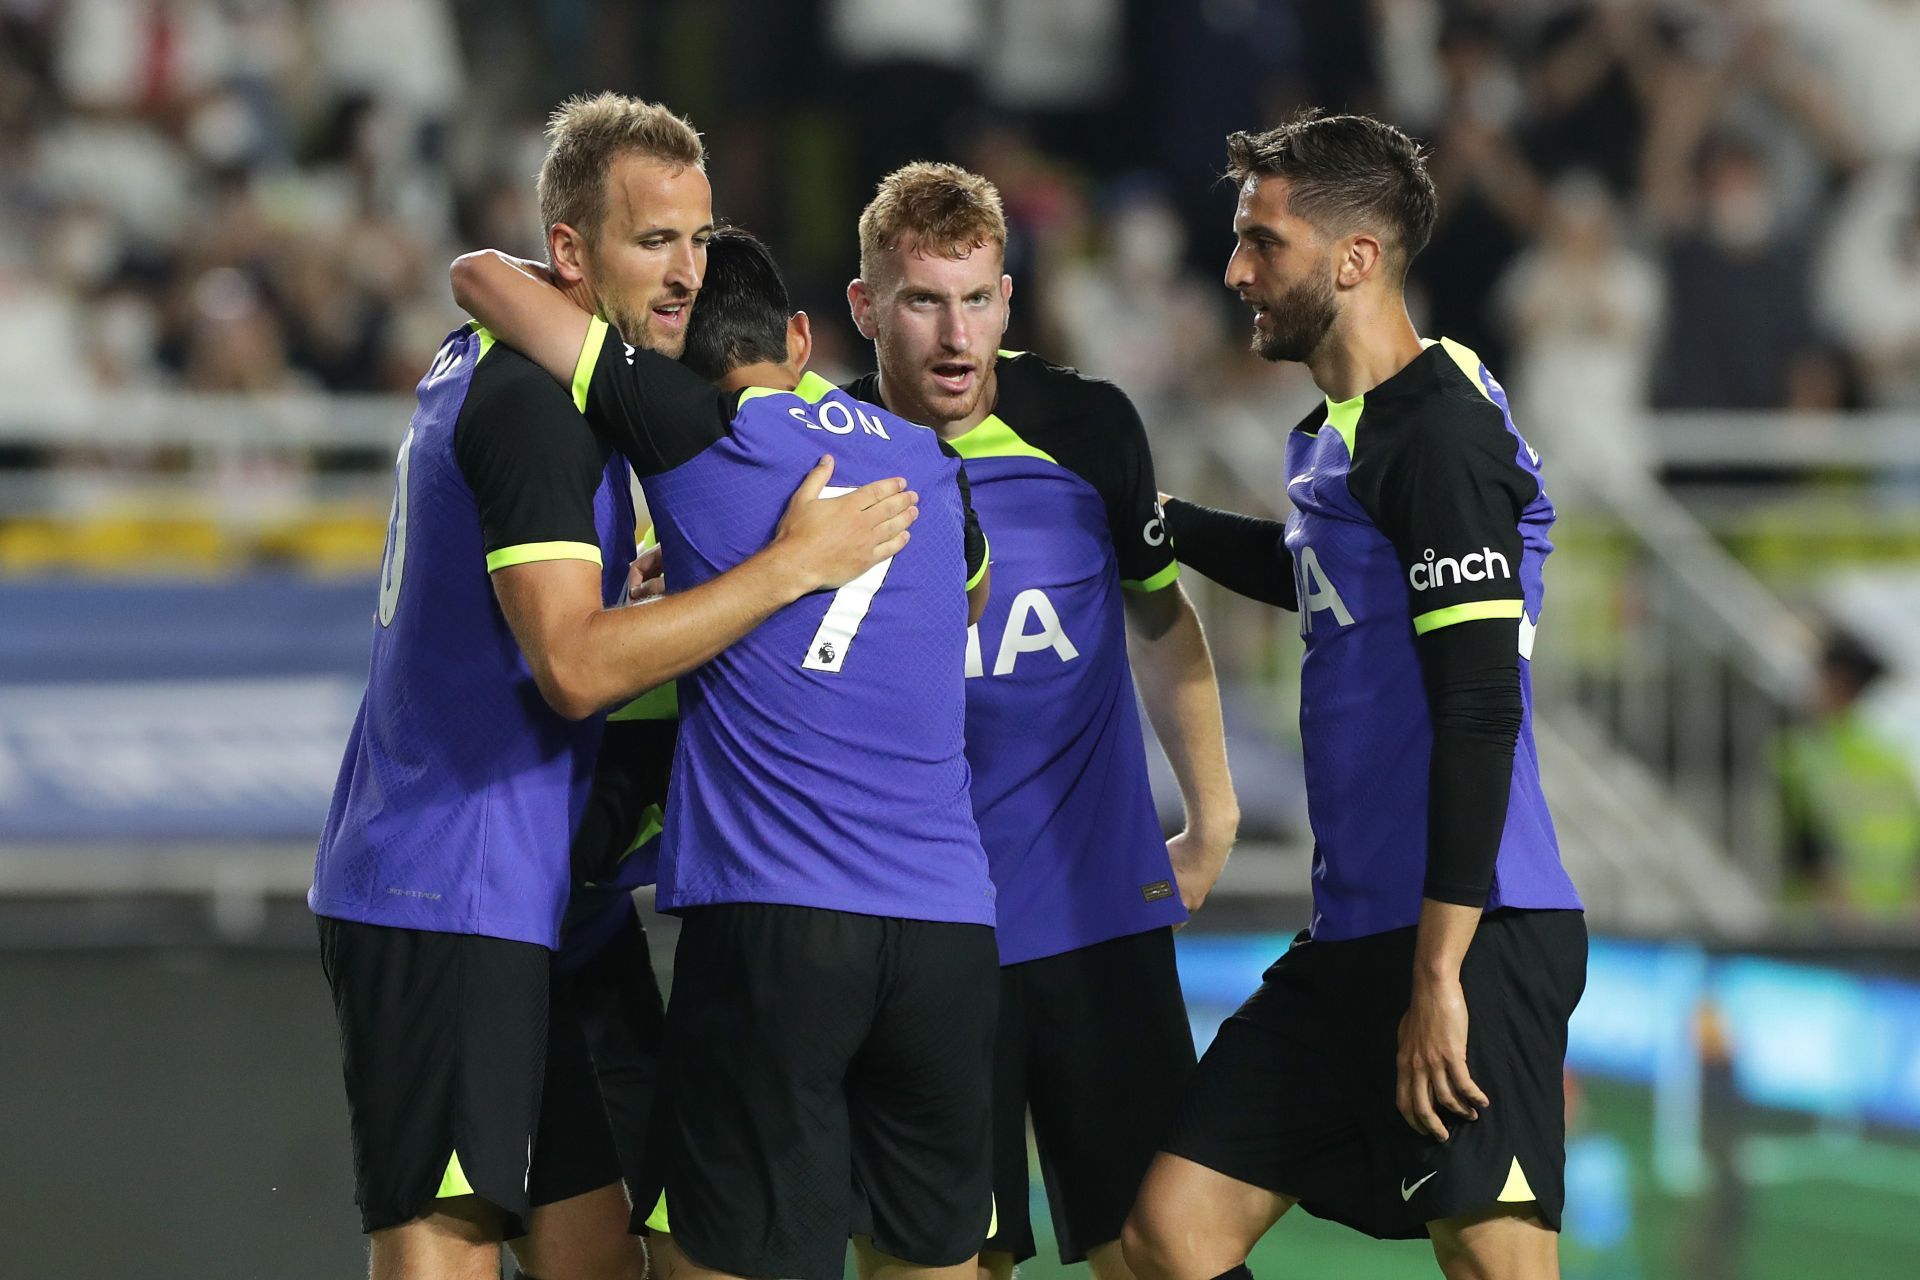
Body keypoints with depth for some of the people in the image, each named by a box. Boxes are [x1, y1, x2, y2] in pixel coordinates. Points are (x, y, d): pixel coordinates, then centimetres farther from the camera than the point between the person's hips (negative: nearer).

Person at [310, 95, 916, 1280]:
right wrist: (790, 566, -20)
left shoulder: (483, 370, 15)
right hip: (447, 902, -10)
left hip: (513, 902, 10)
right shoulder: (531, 400, -15)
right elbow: (576, 666, -24)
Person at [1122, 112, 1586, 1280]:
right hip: (1354, 935, 10)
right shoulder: (1334, 433, 15)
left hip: (1468, 934, -10)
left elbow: (1479, 712, -20)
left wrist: (1437, 975, -22)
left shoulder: (1438, 431, -13)